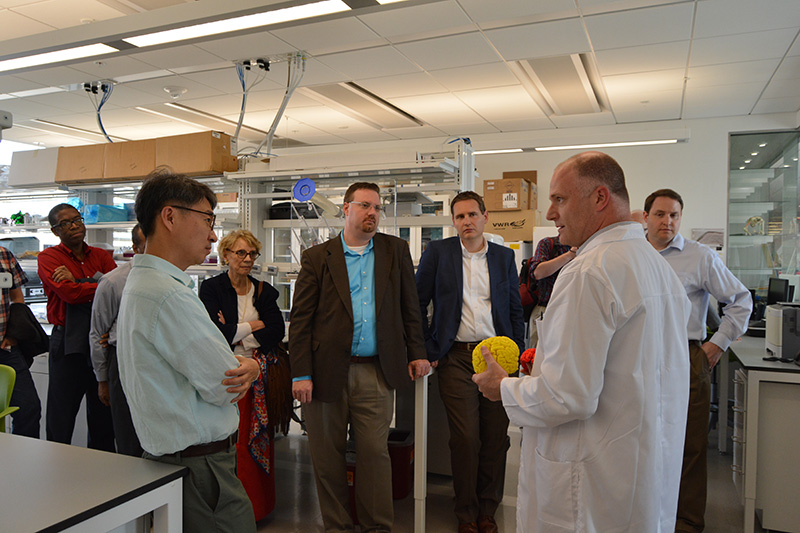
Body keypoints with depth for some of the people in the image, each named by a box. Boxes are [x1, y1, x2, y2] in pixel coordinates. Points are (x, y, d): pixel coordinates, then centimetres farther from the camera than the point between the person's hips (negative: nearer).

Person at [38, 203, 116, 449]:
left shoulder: (101, 256, 12)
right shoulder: (49, 257, 1)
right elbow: (68, 293, -16)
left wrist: (78, 281, -14)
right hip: (68, 342, -3)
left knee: (103, 412, 11)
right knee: (61, 414, 3)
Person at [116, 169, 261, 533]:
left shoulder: (142, 283, 10)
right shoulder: (167, 295, -24)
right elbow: (224, 387, -21)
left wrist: (241, 368, -8)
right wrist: (249, 367, 1)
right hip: (199, 465, -10)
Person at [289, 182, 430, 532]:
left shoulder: (396, 251, 10)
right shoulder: (317, 257, 4)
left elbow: (409, 307, 13)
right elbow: (300, 318, 0)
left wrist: (416, 354, 6)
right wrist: (300, 374, -7)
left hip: (376, 372, 1)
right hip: (327, 371, 0)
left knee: (375, 452, 4)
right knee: (327, 455, 9)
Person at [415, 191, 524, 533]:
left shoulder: (504, 256, 11)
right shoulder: (437, 252, 4)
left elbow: (515, 310, 14)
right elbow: (417, 305, 5)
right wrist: (427, 351, -1)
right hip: (456, 358, -2)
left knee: (496, 437, 5)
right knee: (465, 439, -2)